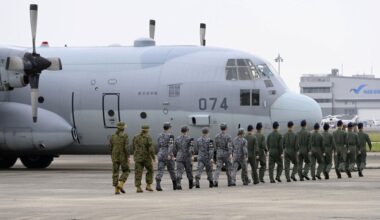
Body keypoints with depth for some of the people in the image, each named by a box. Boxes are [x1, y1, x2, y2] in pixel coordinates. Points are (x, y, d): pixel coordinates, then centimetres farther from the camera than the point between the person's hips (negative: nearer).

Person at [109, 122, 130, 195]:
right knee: (126, 171, 12)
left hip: (115, 157, 3)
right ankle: (120, 185, -9)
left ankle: (116, 189, -1)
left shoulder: (113, 136, 3)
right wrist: (128, 157, -11)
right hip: (123, 157, -3)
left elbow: (110, 147, 7)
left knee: (115, 173, 6)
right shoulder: (125, 136, -9)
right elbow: (126, 147, -16)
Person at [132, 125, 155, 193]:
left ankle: (138, 188, -7)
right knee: (150, 171, 15)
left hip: (138, 158, 3)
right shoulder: (148, 138, -9)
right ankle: (148, 186, 9)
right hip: (146, 157, -3)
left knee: (138, 173, 2)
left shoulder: (136, 137, 6)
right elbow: (151, 148, -16)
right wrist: (153, 157, -5)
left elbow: (133, 148, 15)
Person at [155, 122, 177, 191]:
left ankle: (158, 185, -25)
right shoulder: (170, 135, -5)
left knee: (160, 171, -6)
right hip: (168, 156, -3)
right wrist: (169, 155, -24)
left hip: (160, 155, 4)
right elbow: (170, 145, -18)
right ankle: (175, 185, 25)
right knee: (171, 171, 12)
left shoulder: (159, 136, 12)